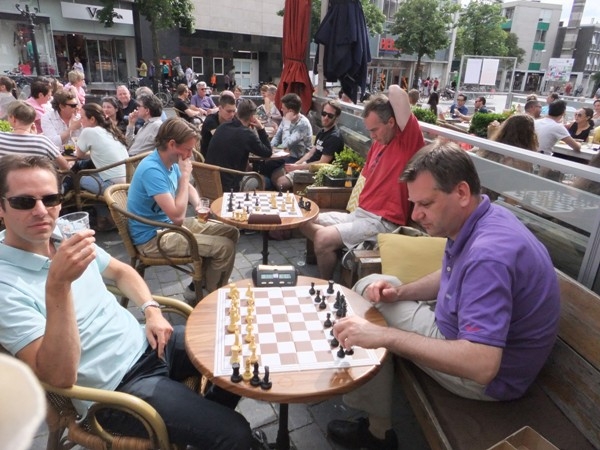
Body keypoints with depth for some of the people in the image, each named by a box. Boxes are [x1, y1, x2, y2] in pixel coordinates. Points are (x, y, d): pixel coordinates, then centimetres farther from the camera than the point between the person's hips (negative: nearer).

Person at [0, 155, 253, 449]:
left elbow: (120, 271, 19)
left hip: (145, 341, 7)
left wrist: (151, 310, 3)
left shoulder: (66, 239, 2)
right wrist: (58, 284, -37)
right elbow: (60, 377, -29)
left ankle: (201, 416, 32)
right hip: (118, 385, -7)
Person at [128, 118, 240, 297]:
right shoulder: (152, 170, -27)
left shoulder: (170, 161, 1)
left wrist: (199, 206, -3)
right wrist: (185, 176, -24)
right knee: (224, 247, -18)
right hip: (153, 237, -9)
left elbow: (188, 188, 19)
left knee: (231, 232, 7)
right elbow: (177, 216, -31)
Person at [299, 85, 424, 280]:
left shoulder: (407, 139, -13)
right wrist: (356, 205, 11)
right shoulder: (378, 143, 13)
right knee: (306, 222, 8)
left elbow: (396, 92, -24)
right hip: (360, 213, 10)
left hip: (383, 221, -10)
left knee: (324, 239, -25)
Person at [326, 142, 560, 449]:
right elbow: (452, 277, 11)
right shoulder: (480, 220, -5)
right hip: (462, 333, 9)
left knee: (371, 332, -8)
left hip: (491, 376, -9)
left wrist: (385, 336, -40)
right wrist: (399, 292, -6)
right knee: (370, 287, 10)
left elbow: (481, 366, -40)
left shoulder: (488, 254, -35)